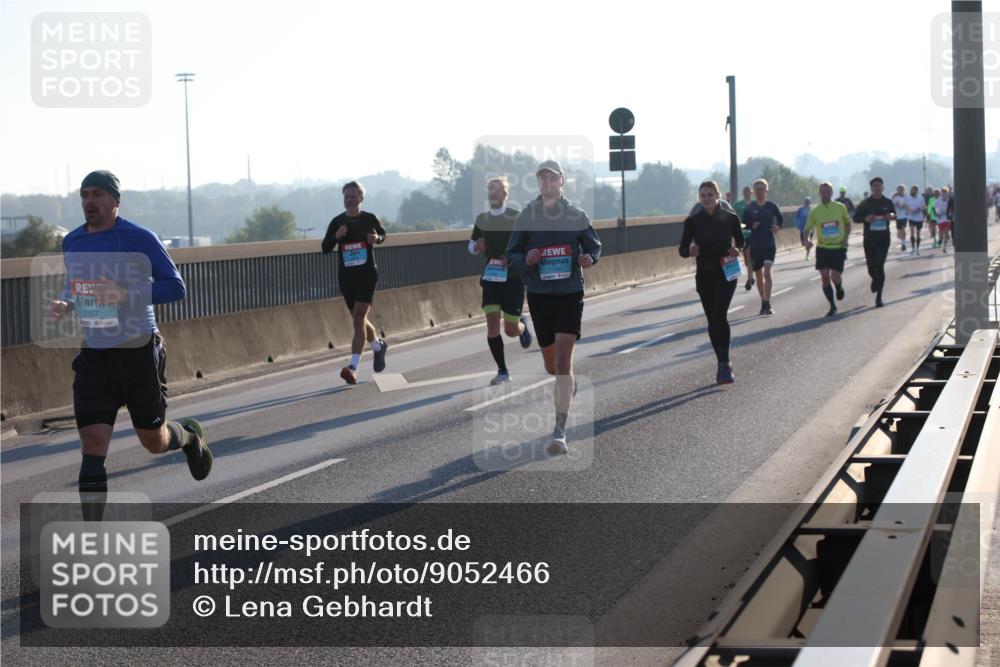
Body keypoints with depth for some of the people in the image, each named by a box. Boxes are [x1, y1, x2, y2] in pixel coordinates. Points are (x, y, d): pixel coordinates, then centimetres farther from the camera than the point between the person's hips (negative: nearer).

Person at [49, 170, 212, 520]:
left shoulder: (139, 239, -10)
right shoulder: (71, 243, 7)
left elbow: (176, 287, -11)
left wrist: (126, 295, -25)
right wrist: (65, 304, 0)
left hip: (139, 351, -4)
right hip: (94, 356, 4)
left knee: (154, 442, 10)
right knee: (92, 445, -8)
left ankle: (190, 435, 48)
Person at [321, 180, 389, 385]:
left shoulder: (369, 219, -1)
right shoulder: (337, 222, 2)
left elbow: (383, 234, 17)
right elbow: (325, 249, 1)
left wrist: (377, 238, -6)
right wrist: (336, 237, -18)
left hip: (367, 274, -4)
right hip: (346, 276, 4)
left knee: (359, 317, -17)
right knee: (359, 319, 15)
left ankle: (353, 367, -23)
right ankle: (378, 346, 45)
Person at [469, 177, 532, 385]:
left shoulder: (516, 217, -7)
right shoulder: (481, 219, 6)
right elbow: (472, 245, 19)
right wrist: (476, 247, -5)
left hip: (513, 279, -3)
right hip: (491, 278, 3)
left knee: (511, 330, -1)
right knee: (492, 324, -9)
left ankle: (522, 325, 37)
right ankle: (502, 371, 2)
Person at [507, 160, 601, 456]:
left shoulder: (576, 216, 2)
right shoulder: (526, 217, 3)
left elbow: (594, 246, 13)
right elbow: (511, 255, 7)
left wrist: (589, 258, -10)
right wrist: (526, 259, -15)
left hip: (570, 294, -2)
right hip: (538, 295, 2)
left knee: (563, 361, -14)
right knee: (551, 366, 10)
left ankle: (560, 433, -15)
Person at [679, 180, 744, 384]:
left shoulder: (730, 218, -1)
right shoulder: (693, 221, 0)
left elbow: (741, 242, 10)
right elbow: (682, 249, 2)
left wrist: (736, 251, -12)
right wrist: (690, 251, -21)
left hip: (726, 273, -3)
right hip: (704, 275, 3)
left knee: (720, 315, -20)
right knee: (712, 320, 7)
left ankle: (724, 363, -19)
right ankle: (723, 363, 20)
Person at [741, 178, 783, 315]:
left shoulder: (772, 206, 0)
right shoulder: (749, 208, 1)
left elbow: (780, 218, 16)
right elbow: (743, 225, 5)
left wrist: (778, 227, -5)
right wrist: (752, 226, -15)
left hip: (769, 245, -2)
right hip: (755, 246, 2)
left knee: (767, 272, -18)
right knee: (758, 275, 10)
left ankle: (767, 304, -22)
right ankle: (764, 303, 26)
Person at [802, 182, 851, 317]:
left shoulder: (840, 208, -1)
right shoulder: (815, 211, -1)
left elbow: (848, 223, 14)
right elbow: (807, 229, 4)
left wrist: (845, 238, -1)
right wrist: (806, 239, -18)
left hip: (838, 247, -1)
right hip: (822, 248, 1)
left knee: (835, 277, -10)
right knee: (825, 277, -5)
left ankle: (839, 287, 28)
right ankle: (832, 306, 9)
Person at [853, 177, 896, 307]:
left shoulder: (887, 203, 5)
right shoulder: (865, 203, 1)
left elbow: (894, 214, 20)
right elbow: (855, 218, 3)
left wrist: (892, 216, -5)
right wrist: (866, 219, -17)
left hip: (884, 239, -1)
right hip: (869, 239, 1)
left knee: (879, 264, -14)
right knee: (871, 267, 4)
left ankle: (879, 296, -9)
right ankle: (875, 280, 43)